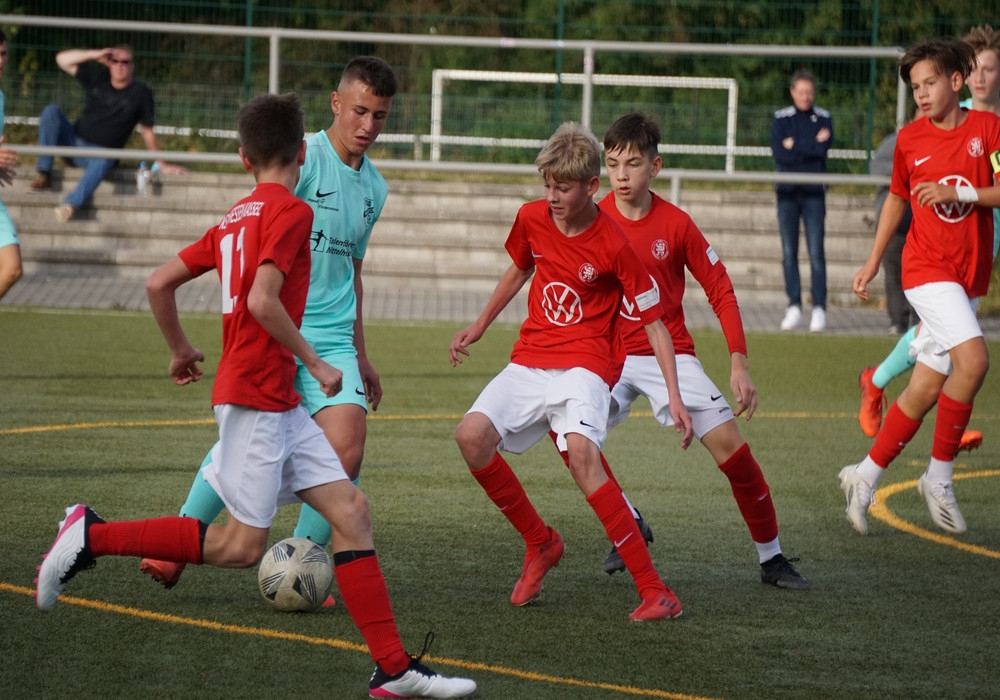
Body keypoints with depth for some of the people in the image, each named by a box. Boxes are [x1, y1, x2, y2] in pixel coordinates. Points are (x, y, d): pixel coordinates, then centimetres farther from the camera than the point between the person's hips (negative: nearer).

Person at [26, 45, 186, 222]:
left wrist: (162, 164, 2)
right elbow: (62, 59, 4)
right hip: (74, 142, 4)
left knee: (103, 161, -40)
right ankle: (44, 176, -24)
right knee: (51, 111, -18)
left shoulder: (140, 94, 1)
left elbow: (147, 132, 5)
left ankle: (72, 203, -57)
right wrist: (95, 55, -6)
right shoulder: (97, 78, 8)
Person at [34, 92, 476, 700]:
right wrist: (315, 363, -12)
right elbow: (262, 301, -21)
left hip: (280, 403, 9)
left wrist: (181, 350, 29)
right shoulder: (291, 211, -10)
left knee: (351, 509, 3)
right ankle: (93, 535, -2)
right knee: (242, 546, -7)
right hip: (255, 394, -9)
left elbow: (160, 283, 16)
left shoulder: (234, 218, 15)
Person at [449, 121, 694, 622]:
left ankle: (653, 591, -30)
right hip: (530, 359, 6)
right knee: (471, 434, -19)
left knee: (580, 451, -32)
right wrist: (479, 326, 29)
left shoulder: (614, 246, -12)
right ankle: (540, 543, 5)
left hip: (586, 363, -5)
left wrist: (674, 397, -13)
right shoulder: (532, 219, 2)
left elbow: (654, 323, -6)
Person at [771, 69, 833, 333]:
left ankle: (819, 308, -7)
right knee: (789, 252, 1)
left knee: (816, 252, -7)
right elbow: (778, 152, -7)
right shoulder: (781, 119, 7)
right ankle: (794, 307, 5)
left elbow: (823, 149, -9)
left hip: (814, 192, -1)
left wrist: (794, 145, -7)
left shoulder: (823, 118, 7)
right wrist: (811, 146, -8)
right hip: (787, 192, 1)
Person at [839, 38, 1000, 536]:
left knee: (927, 388, 3)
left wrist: (957, 192, -20)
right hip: (927, 266, -2)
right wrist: (873, 263, 18)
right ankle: (939, 477, -10)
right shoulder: (910, 139, 4)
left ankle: (865, 477, 17)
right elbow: (897, 199, 17)